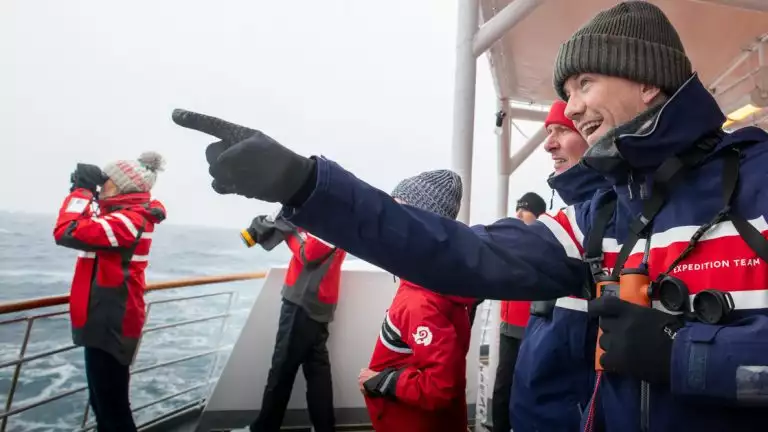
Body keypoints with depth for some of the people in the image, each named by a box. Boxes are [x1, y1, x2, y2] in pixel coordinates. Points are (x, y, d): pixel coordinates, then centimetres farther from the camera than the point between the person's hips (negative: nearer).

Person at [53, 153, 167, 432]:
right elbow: (88, 228, 23)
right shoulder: (126, 216, 10)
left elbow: (66, 233, -28)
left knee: (112, 405, 1)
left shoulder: (129, 220, -21)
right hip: (108, 321, 10)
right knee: (103, 400, 23)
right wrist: (85, 191, 10)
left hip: (111, 325, -10)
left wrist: (81, 190, -16)